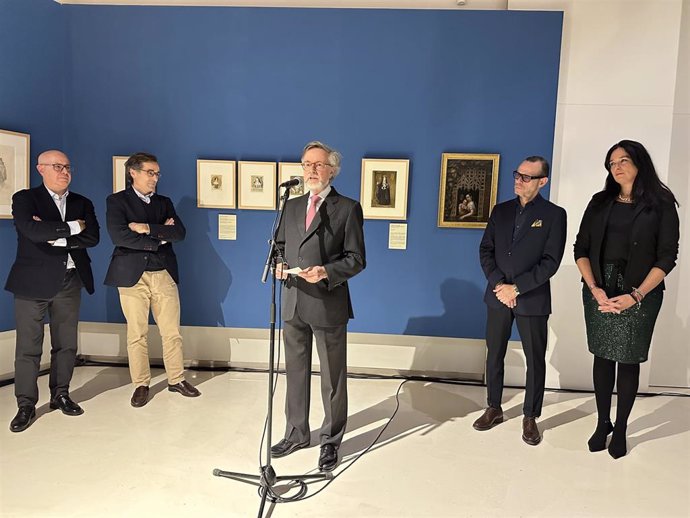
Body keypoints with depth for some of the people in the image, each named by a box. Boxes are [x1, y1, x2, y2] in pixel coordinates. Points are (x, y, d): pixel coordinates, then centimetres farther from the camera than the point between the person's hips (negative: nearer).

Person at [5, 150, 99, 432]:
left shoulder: (82, 203, 11)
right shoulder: (25, 198, 0)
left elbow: (92, 237, -4)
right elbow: (31, 230, -19)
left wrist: (56, 237, -13)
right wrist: (71, 228, -12)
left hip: (70, 281, 4)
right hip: (33, 281, -3)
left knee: (66, 344, 11)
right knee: (28, 347, 2)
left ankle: (60, 395, 26)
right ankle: (26, 405, 15)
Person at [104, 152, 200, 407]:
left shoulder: (164, 202, 14)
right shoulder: (116, 201, 2)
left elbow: (180, 233, -1)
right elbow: (119, 236, -14)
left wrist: (148, 228, -12)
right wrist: (160, 237, -9)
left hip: (164, 274, 3)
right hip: (132, 276, -3)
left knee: (172, 332, 6)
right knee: (137, 334, 5)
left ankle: (176, 379, 20)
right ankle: (141, 385, 19)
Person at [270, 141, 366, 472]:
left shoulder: (348, 208, -5)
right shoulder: (292, 206, 12)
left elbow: (356, 259, -8)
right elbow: (280, 245, 18)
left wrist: (326, 272, -22)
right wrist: (279, 263, -4)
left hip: (328, 305, -5)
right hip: (293, 303, 6)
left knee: (332, 378, 9)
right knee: (295, 372, 18)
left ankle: (331, 441, 28)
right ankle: (296, 433, 36)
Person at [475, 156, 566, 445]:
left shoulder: (554, 215, -3)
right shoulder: (501, 211, 8)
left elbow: (550, 262, -10)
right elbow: (486, 250, 4)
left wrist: (516, 288, -16)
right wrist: (499, 284, -10)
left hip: (532, 299, -3)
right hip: (498, 296, 3)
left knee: (535, 360, 7)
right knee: (494, 356, 11)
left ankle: (530, 417, 24)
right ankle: (494, 409, 28)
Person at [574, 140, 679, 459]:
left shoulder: (661, 204, 0)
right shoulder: (600, 203, 8)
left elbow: (667, 256, -6)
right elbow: (581, 249, 3)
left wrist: (636, 296, -16)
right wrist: (594, 289, -11)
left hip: (640, 293, -2)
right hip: (598, 291, 3)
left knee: (628, 361, 5)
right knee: (602, 357, 8)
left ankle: (620, 429, 20)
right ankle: (602, 423, 22)